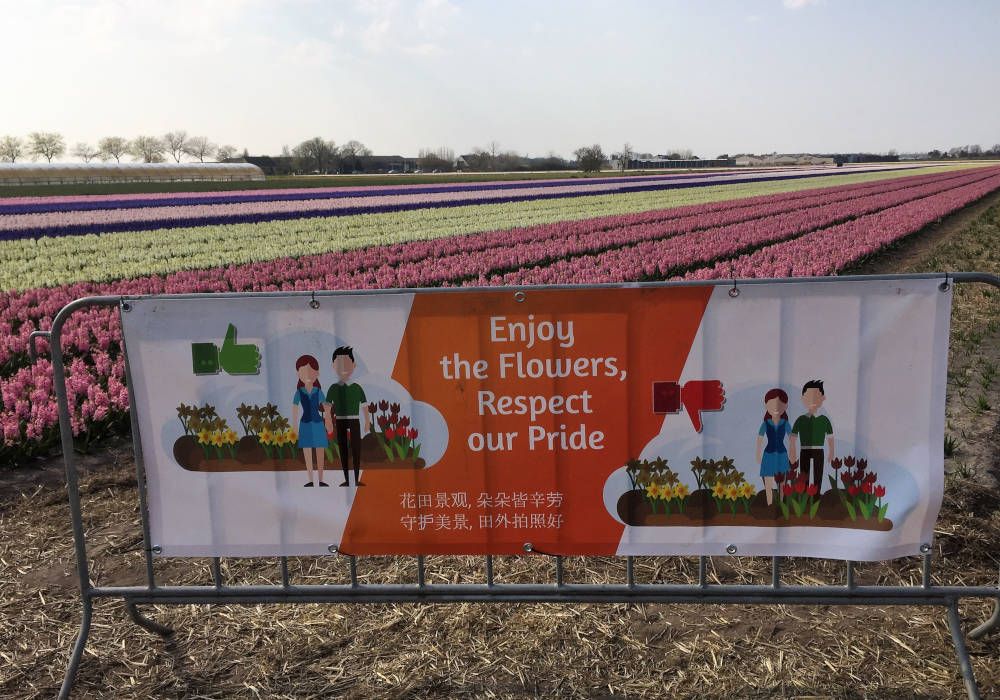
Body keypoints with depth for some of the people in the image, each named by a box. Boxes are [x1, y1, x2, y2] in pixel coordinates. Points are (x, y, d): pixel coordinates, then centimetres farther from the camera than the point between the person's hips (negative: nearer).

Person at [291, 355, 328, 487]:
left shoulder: (318, 391, 0)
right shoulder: (299, 392, -2)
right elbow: (294, 410, 0)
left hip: (318, 423, 0)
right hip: (305, 424, 0)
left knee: (320, 453, 3)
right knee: (307, 454, 2)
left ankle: (321, 480, 10)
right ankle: (311, 481, 10)